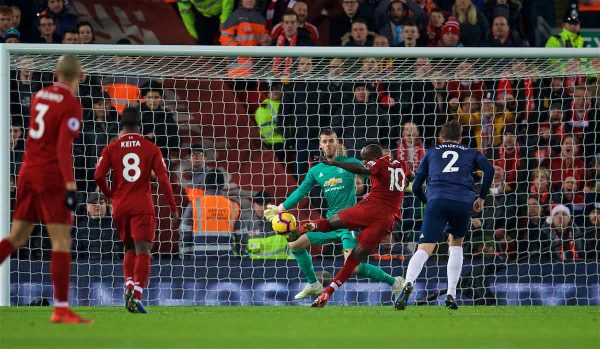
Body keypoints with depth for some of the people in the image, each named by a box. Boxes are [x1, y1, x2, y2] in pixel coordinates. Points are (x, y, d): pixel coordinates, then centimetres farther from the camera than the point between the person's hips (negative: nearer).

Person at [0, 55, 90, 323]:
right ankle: (61, 309, -9)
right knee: (62, 243, -5)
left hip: (28, 174, 7)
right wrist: (71, 186, -22)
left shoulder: (39, 96, 10)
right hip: (51, 179, -7)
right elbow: (64, 148, -19)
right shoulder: (71, 105, -10)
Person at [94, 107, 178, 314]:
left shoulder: (111, 149, 3)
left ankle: (129, 285, 0)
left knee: (129, 250, 20)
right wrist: (173, 206, 5)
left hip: (120, 206, 2)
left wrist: (108, 193, 14)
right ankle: (136, 296, -20)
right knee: (143, 252, -6)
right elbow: (163, 178, -3)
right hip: (143, 207, -2)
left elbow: (98, 176, -6)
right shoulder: (151, 149, 2)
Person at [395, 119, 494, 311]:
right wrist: (482, 197, 15)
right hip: (463, 201, 1)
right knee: (456, 244, 24)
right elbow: (489, 169, 6)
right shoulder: (470, 153, 26)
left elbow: (416, 187, 22)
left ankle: (408, 283, -37)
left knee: (424, 249, -8)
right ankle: (451, 295, 14)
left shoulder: (432, 152, 27)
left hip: (437, 200, -1)